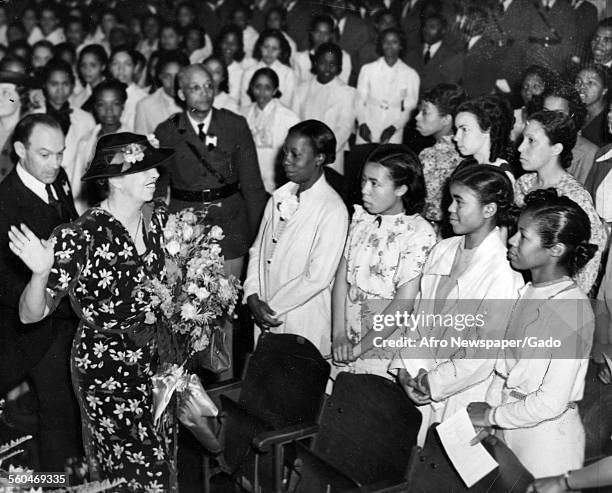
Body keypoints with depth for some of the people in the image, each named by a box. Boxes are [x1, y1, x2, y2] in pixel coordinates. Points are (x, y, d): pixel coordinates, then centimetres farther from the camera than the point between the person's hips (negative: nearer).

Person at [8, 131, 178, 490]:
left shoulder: (159, 221, -4)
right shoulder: (81, 238, -22)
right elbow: (31, 314, -21)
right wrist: (41, 273, -38)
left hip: (155, 356, 6)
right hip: (105, 364, -6)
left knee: (163, 462, 19)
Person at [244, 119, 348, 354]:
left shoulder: (333, 209, -16)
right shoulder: (279, 198, 6)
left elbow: (318, 278, -18)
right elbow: (258, 250, 10)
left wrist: (271, 307, -12)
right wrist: (253, 296, -5)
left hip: (305, 325, -6)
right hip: (266, 317, 6)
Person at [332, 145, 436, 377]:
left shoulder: (419, 233, -13)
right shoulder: (360, 218, 5)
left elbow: (404, 303, -17)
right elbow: (342, 278, 4)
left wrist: (359, 347, -14)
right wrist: (339, 335, -5)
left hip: (385, 354, -5)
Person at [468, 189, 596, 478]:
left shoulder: (573, 308, -21)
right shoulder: (527, 294, 2)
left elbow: (551, 403, -21)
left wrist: (492, 415, -11)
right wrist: (486, 414, 0)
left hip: (548, 436, -6)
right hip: (510, 427, 6)